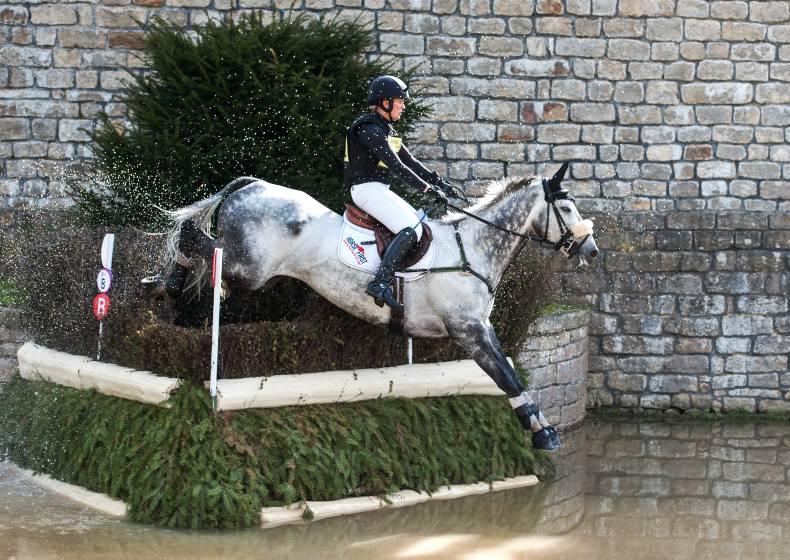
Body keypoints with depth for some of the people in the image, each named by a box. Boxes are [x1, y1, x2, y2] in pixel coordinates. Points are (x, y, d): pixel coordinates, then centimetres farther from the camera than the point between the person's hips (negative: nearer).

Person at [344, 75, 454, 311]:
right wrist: (427, 188, -22)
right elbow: (396, 166, -21)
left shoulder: (386, 130, 19)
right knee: (411, 230, -25)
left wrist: (439, 182, 9)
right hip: (366, 188, -11)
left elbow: (410, 161, 19)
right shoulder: (370, 129, -14)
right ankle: (380, 283, -31)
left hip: (379, 189, 11)